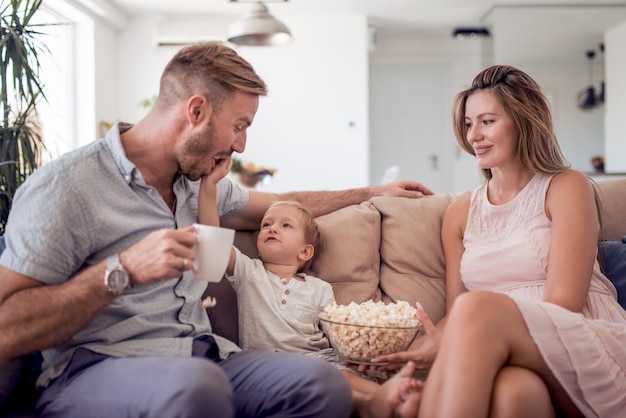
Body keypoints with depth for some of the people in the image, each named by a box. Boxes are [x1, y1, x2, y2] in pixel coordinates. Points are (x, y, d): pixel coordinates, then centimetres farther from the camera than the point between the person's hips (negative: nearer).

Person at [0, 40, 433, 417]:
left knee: (321, 381, -23)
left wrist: (373, 193, 37)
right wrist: (122, 271, -22)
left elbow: (283, 205, 34)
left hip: (199, 357, 6)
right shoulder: (66, 186, -8)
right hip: (92, 371, -6)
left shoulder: (202, 182, 16)